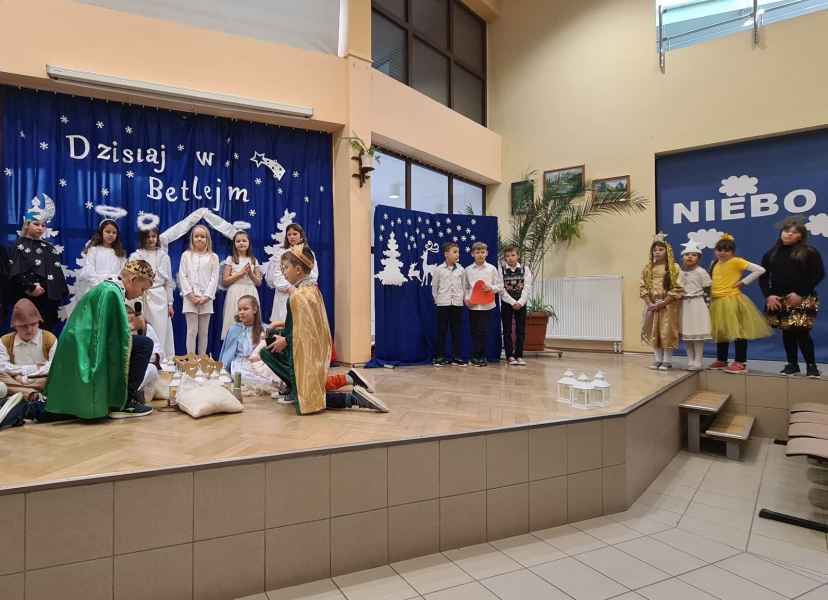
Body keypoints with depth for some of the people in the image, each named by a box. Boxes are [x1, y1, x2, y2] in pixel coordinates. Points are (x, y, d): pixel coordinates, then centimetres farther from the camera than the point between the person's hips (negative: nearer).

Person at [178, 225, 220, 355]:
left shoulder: (213, 257, 7)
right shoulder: (186, 255, 8)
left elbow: (214, 278, 1)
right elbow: (182, 276, 1)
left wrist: (206, 296, -10)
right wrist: (190, 294, -10)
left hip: (206, 298, 1)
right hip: (190, 298, -1)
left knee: (204, 332, 5)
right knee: (192, 330, -3)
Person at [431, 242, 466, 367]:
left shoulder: (461, 270, 3)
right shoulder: (438, 269, -3)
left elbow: (463, 287, 9)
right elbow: (434, 287, 4)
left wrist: (461, 299, 3)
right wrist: (438, 300, 3)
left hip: (457, 304, 2)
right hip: (443, 304, -2)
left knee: (456, 330, 6)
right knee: (442, 330, 2)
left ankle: (456, 357, 14)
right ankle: (439, 357, 11)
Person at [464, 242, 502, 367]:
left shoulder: (492, 269, 2)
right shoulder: (468, 270, 6)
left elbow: (500, 286, 4)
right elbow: (466, 287, 9)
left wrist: (491, 288, -14)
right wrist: (466, 298, -6)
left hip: (486, 305, -1)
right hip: (472, 305, 1)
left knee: (484, 331, -1)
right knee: (474, 332, 6)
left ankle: (482, 356, 11)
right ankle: (476, 356, 17)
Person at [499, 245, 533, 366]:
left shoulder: (525, 269, 0)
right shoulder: (501, 270, -3)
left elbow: (527, 287, -6)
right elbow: (501, 289, -9)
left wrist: (520, 302, -17)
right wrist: (513, 302, -15)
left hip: (521, 303, 1)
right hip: (506, 303, -1)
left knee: (521, 330, 2)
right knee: (507, 330, 2)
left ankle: (519, 355, 10)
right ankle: (510, 356, 8)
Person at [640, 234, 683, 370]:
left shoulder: (674, 268, -5)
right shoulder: (648, 268, 7)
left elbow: (676, 290, -11)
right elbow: (643, 287, 3)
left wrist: (661, 304, -16)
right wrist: (650, 303, -9)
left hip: (668, 305, -4)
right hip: (652, 305, 4)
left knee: (667, 332, -2)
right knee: (654, 332, 8)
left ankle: (667, 360, 8)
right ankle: (658, 359, 19)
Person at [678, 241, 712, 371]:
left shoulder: (701, 272, -7)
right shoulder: (681, 273, 9)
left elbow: (707, 288, -5)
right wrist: (680, 295, -1)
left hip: (697, 304, -6)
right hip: (684, 304, 6)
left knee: (697, 334, -3)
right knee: (686, 334, 8)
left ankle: (698, 362, 4)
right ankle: (690, 361, 18)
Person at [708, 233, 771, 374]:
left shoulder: (736, 262, -9)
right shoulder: (715, 264, 12)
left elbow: (760, 270, -15)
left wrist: (743, 282, -12)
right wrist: (710, 293, 8)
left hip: (732, 301, -8)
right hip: (717, 302, 8)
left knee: (738, 331, -4)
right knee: (720, 332, 14)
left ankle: (741, 363, 0)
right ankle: (721, 360, 24)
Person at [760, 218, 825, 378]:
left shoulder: (810, 252, 0)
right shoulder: (771, 254, 11)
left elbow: (818, 275, -5)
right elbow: (763, 277, 9)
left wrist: (800, 294, -15)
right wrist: (768, 295, -6)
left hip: (802, 300, -4)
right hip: (778, 300, 4)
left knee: (802, 333, -8)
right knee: (787, 333, 8)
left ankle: (811, 365, 5)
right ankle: (792, 364, 17)